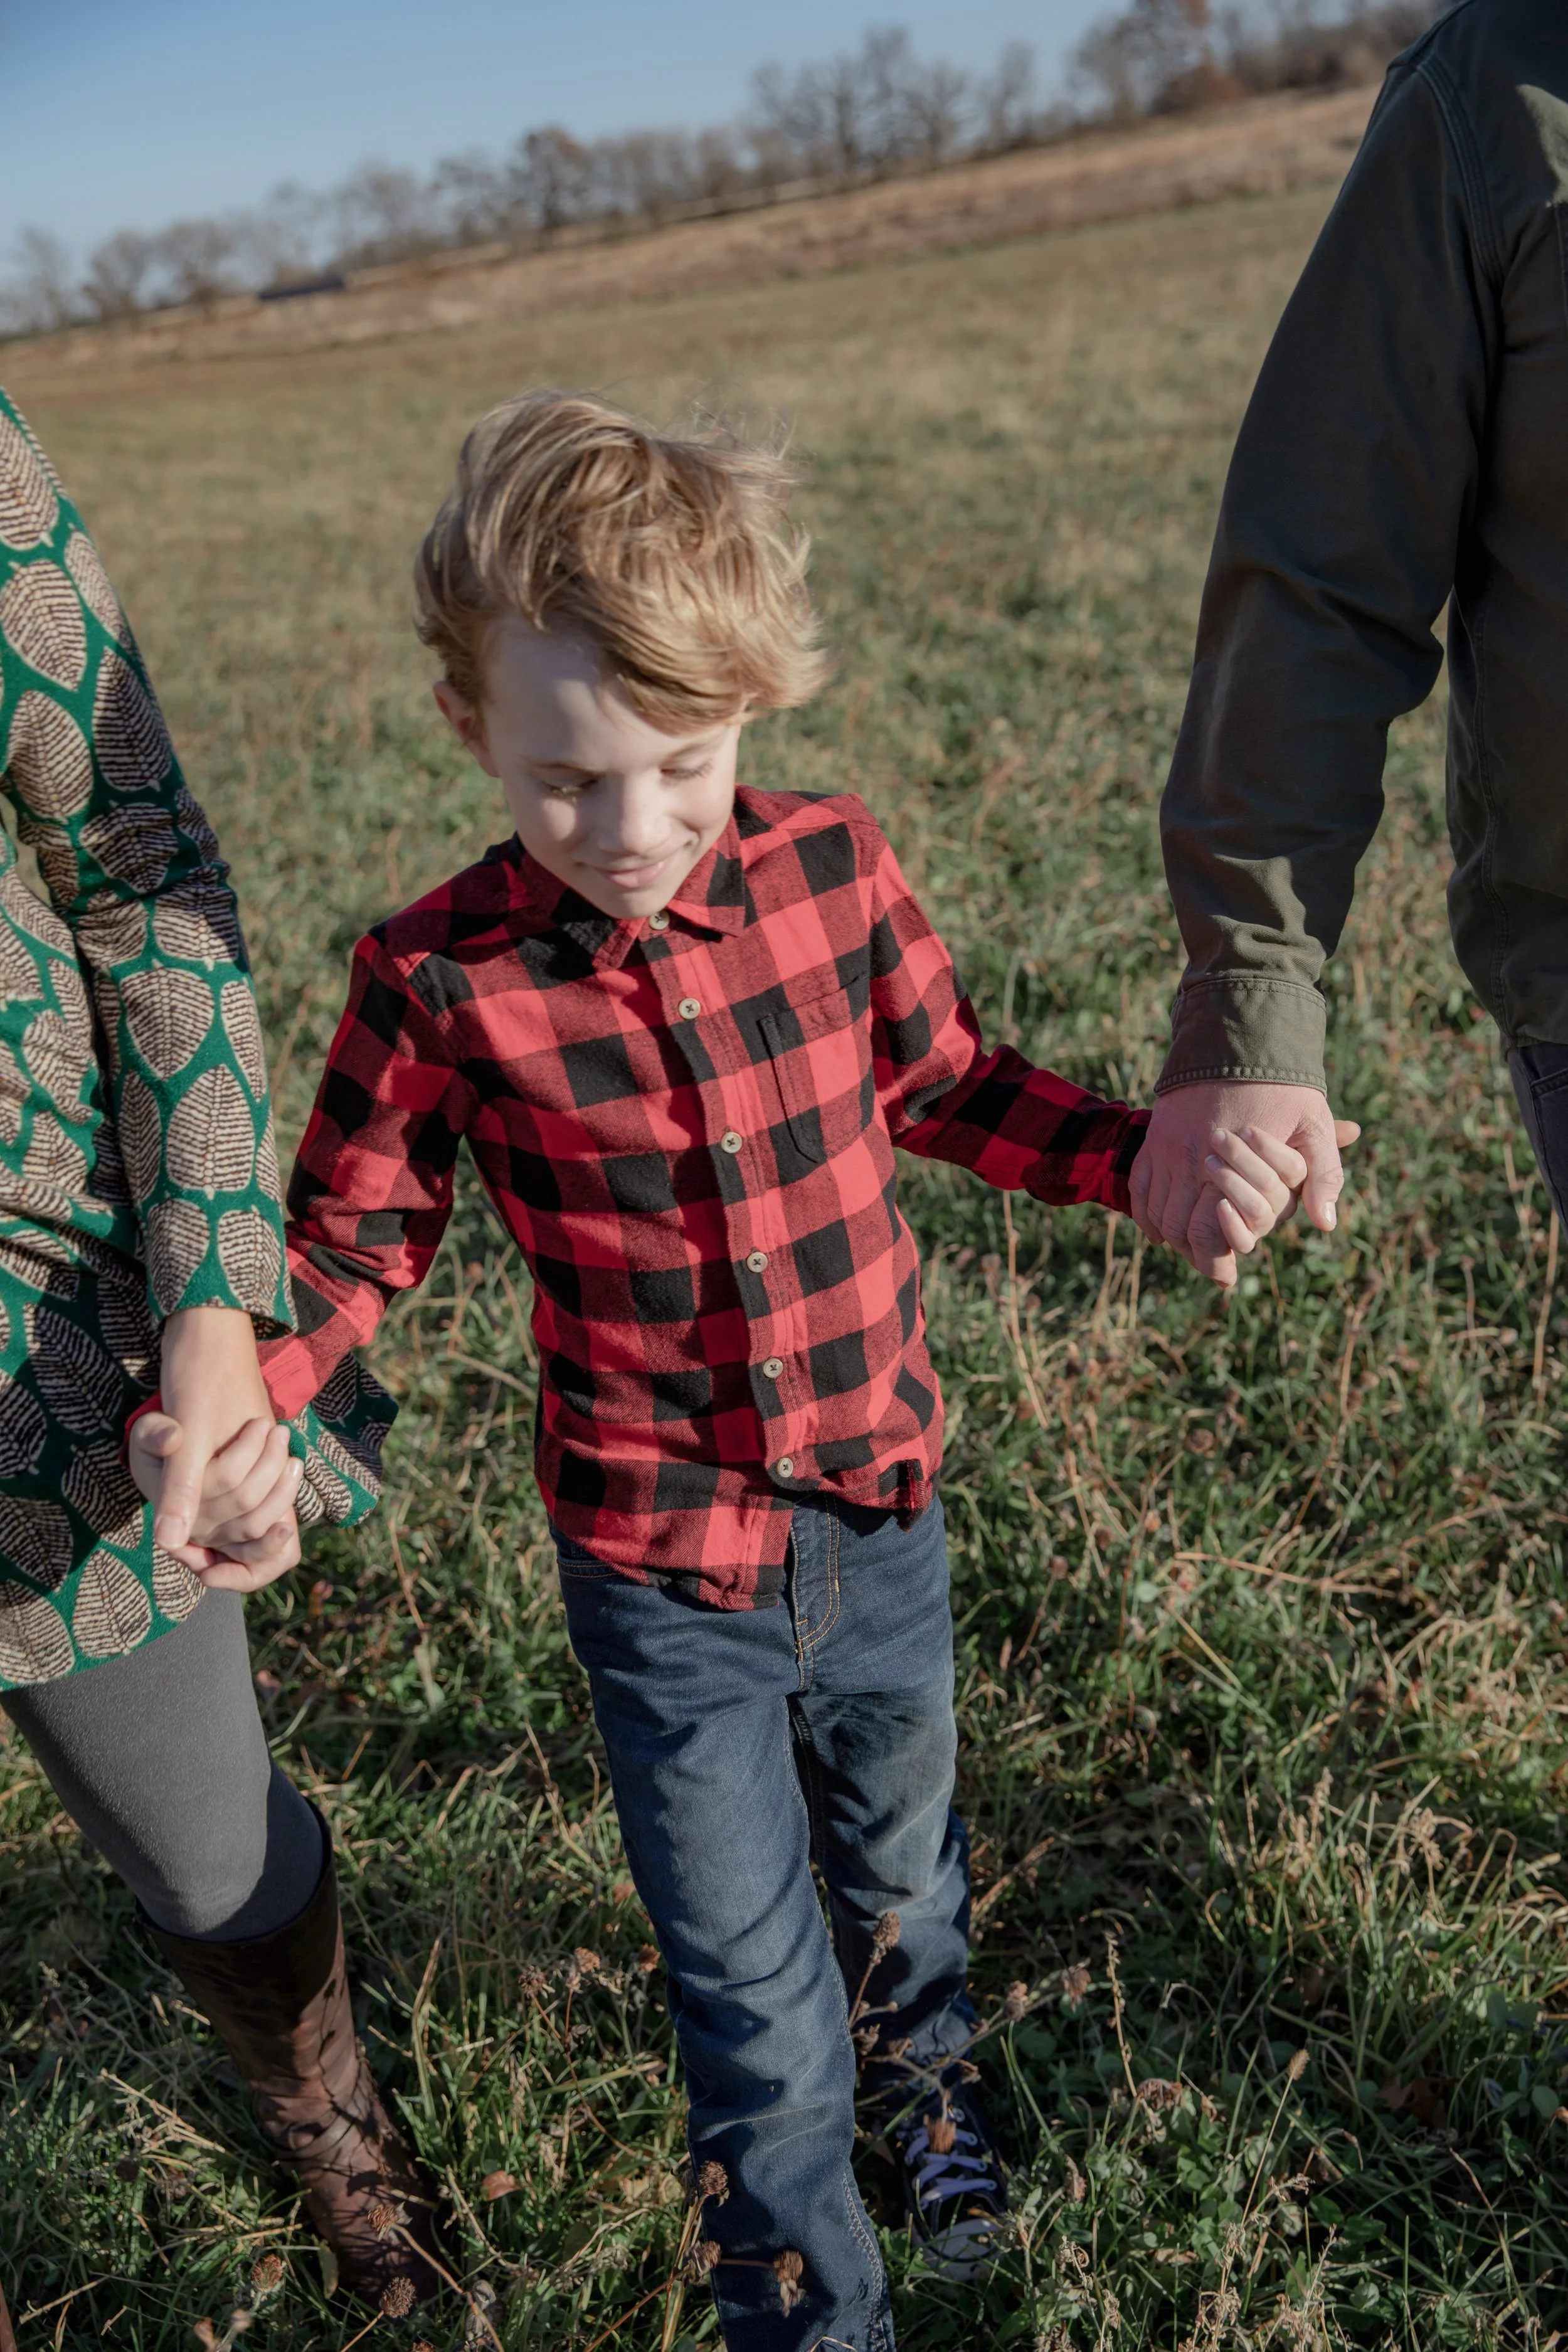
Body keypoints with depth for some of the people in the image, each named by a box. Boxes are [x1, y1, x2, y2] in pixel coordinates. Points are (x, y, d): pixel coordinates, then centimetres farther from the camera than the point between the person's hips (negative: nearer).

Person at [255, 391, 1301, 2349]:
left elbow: (943, 1085, 4)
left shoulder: (830, 867, -11)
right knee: (752, 1983, 10)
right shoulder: (441, 979, -17)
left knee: (899, 1846, 28)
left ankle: (931, 2059, 62)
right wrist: (232, 1402, -22)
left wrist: (1152, 1156, -9)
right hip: (661, 1564, -3)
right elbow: (357, 1229, -4)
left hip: (882, 1503, 3)